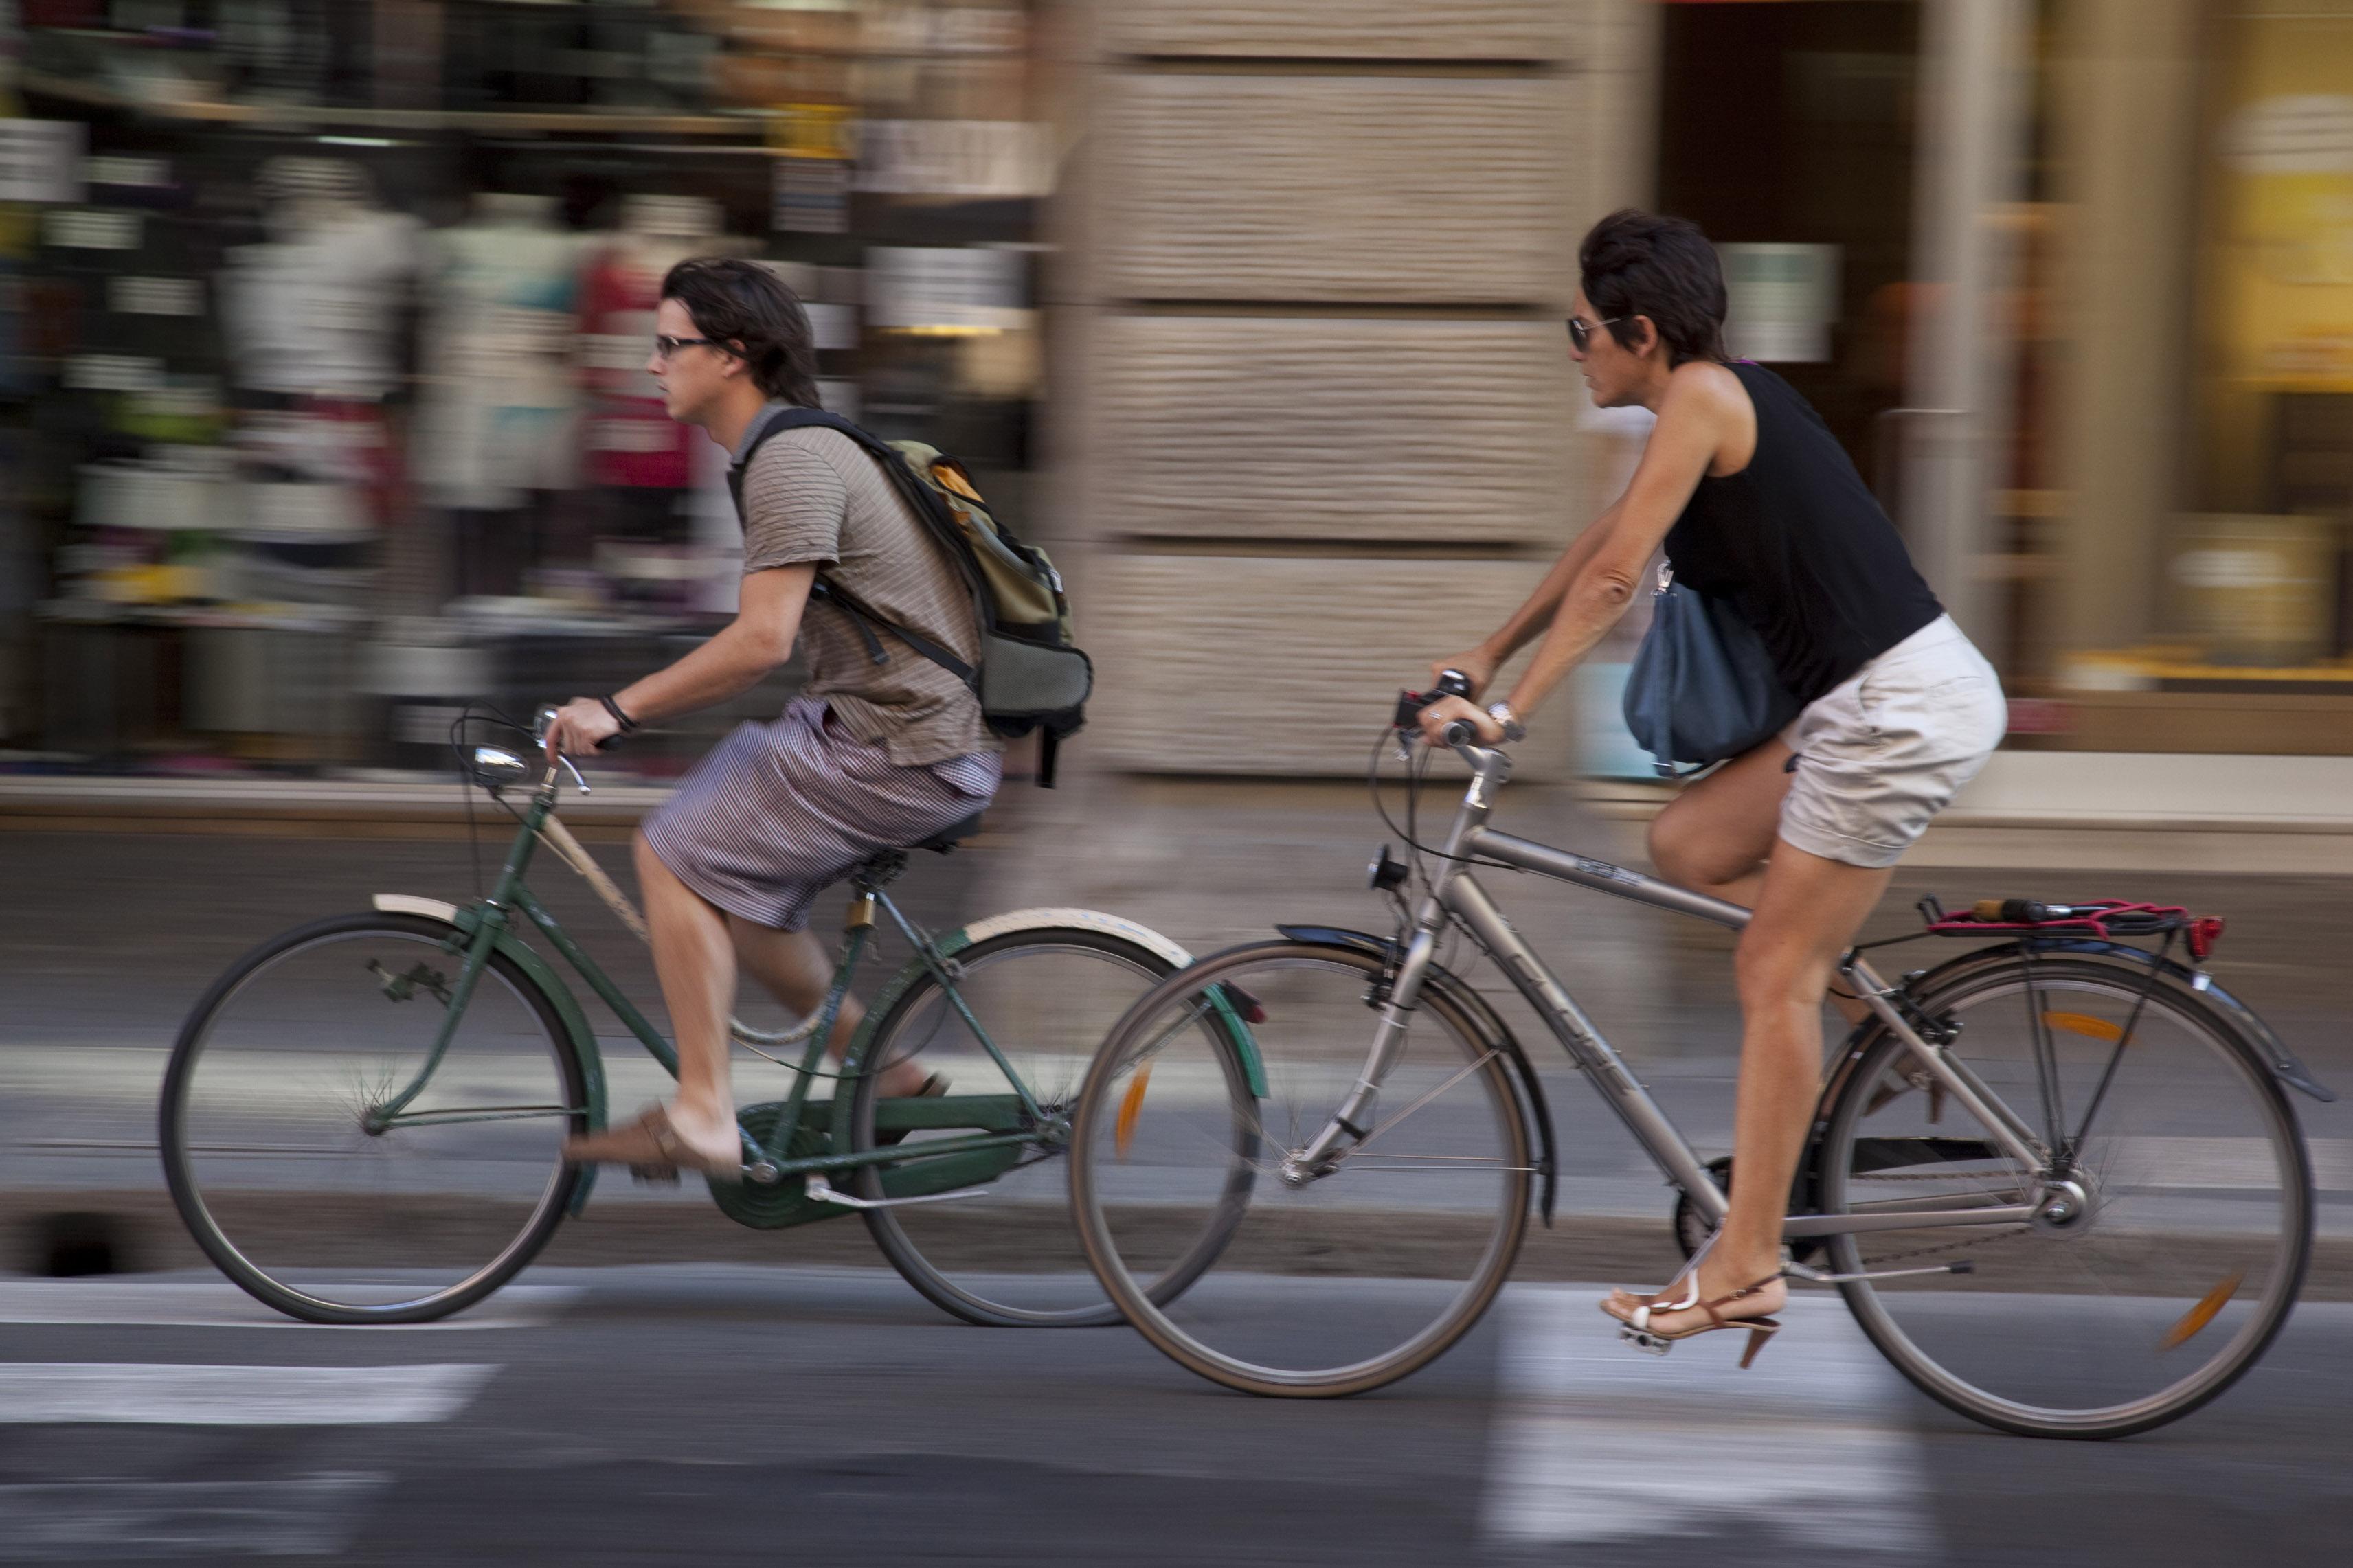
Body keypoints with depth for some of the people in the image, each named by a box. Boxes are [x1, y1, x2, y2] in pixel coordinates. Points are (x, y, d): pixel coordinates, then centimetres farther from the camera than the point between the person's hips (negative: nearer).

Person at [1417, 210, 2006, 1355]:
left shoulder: (1702, 395, -11)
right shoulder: (1723, 399, 17)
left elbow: (1613, 577, -13)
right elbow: (1604, 544, 27)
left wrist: (1508, 709, -9)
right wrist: (1485, 655, 31)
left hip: (1896, 706, -9)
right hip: (1882, 700, 9)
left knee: (1777, 974, -4)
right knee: (1685, 846, 14)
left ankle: (1746, 1264, 0)